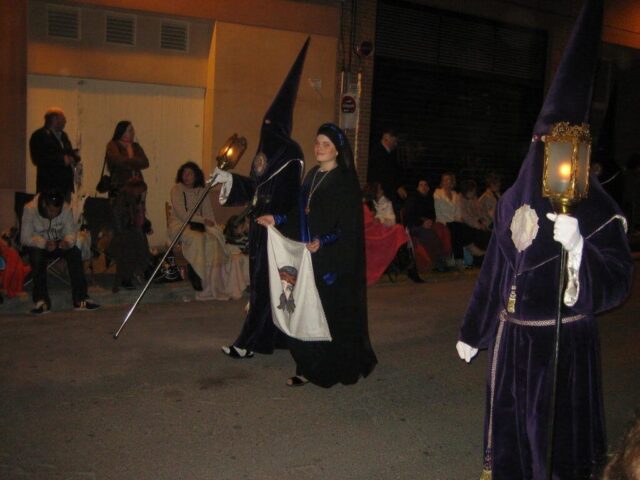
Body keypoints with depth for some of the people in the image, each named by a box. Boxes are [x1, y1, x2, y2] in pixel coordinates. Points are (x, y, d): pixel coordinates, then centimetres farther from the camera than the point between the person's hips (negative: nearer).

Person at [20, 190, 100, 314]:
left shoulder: (66, 209, -16)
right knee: (37, 256, -36)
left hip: (57, 243, 2)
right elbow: (25, 238, -23)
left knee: (75, 253, -28)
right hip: (37, 245, -2)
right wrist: (44, 243, -41)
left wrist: (68, 241, -39)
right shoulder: (30, 209, -22)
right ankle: (41, 301, -29)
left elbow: (71, 232, -14)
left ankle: (80, 299, -26)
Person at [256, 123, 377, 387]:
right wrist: (277, 219, 6)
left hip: (334, 260, -7)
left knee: (333, 313, 0)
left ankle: (340, 368, 16)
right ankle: (309, 367, 15)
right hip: (308, 257, 7)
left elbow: (349, 226, -15)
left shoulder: (346, 181, -9)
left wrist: (323, 242, -27)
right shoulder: (312, 175, 12)